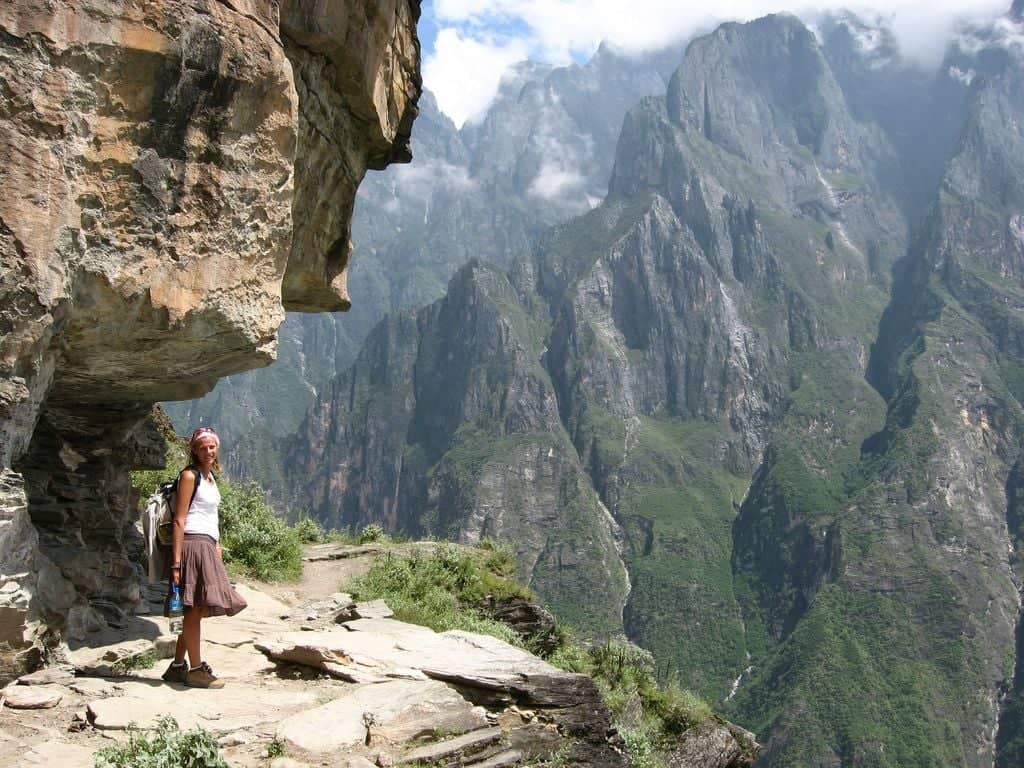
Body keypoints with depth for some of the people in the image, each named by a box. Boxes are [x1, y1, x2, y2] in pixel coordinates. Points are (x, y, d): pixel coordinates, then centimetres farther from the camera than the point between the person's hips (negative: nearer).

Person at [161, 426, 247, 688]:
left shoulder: (210, 476, 18)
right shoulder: (190, 475, -6)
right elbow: (179, 521, -12)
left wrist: (217, 549, 17)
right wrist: (176, 562, -17)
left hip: (208, 547, 9)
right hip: (193, 545, -9)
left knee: (195, 611, 10)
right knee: (196, 609, -6)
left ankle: (177, 667, 18)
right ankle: (196, 669, 0)